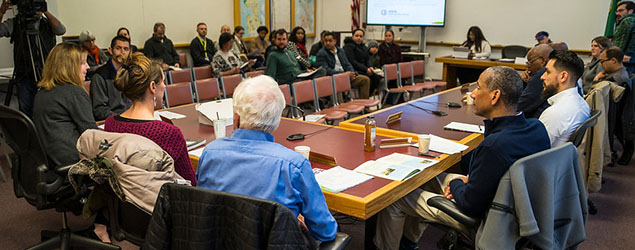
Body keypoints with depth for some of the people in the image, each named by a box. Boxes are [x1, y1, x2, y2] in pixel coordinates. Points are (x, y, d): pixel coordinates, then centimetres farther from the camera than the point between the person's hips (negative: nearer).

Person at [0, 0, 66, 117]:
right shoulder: (15, 23, 6)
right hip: (26, 78, 0)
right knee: (26, 112, -1)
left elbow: (61, 30, -12)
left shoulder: (47, 23, 6)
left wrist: (46, 12, -19)